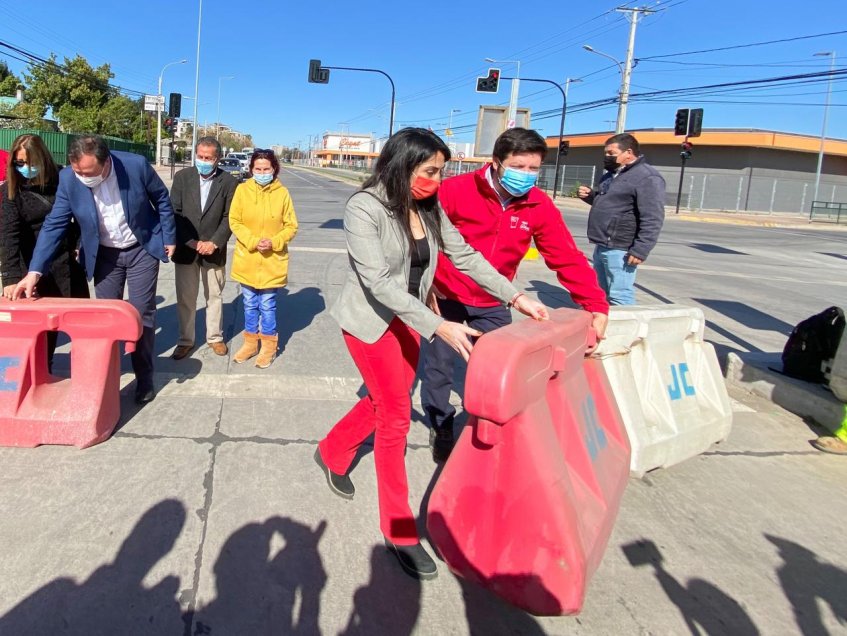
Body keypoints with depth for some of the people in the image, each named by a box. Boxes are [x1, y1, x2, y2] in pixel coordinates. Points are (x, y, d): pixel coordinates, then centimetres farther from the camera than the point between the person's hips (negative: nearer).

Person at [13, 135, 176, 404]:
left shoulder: (136, 165, -24)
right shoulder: (68, 179, -18)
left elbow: (161, 199, -6)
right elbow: (54, 225, -13)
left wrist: (168, 237, -3)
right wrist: (34, 271, -19)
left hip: (142, 249, -2)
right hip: (104, 255, 2)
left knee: (141, 313, 1)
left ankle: (144, 378, 12)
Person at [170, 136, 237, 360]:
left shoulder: (228, 182, -4)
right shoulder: (182, 177, -1)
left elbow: (229, 217, -4)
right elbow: (174, 213, -4)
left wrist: (214, 243, -14)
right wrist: (190, 242, -13)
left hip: (214, 250, -1)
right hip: (185, 249, 1)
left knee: (214, 296, 12)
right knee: (185, 298, 8)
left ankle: (215, 337, 27)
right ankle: (185, 340, 22)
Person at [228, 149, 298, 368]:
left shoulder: (282, 193, -5)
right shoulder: (242, 189, -3)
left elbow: (291, 226, -1)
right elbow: (235, 221, -3)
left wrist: (274, 242, -17)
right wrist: (253, 241, -16)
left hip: (272, 261, -1)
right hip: (247, 259, 2)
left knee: (268, 306, 7)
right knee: (250, 305, 14)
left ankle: (269, 346, 23)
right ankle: (250, 342, 31)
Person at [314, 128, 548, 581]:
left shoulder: (430, 208, -3)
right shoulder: (364, 209, -22)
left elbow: (465, 256, 2)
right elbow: (380, 283, -29)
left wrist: (514, 296, -5)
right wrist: (439, 327, -36)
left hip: (409, 319, 7)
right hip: (370, 322, -6)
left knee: (384, 400, 16)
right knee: (396, 414, -5)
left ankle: (331, 453, 46)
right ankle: (399, 530, 9)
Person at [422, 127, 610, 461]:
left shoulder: (540, 206, -9)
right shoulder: (455, 190, -20)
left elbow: (567, 258, -10)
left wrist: (597, 306, -17)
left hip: (492, 306, 3)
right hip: (446, 297, -3)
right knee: (439, 365, 8)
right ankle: (441, 428, 31)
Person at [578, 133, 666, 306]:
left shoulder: (647, 177, -13)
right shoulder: (612, 174, 17)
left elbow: (652, 220, -19)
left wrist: (640, 250, -23)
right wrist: (590, 195, 11)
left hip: (619, 250, -10)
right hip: (601, 246, 10)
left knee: (619, 297, -9)